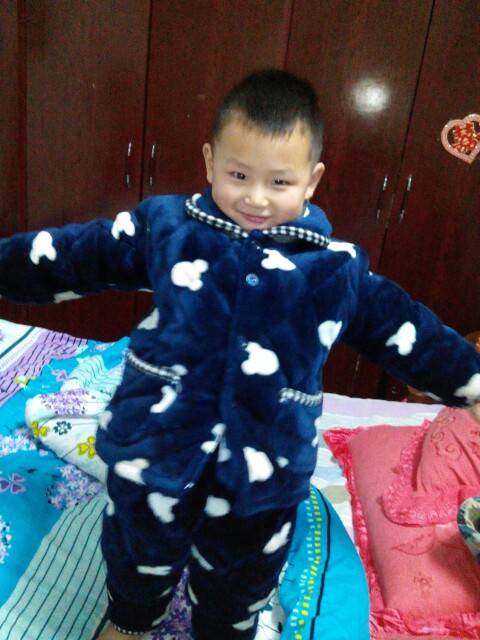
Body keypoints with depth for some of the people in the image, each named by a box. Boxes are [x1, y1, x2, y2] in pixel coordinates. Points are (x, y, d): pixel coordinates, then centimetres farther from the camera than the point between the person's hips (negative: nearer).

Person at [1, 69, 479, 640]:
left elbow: (400, 328, 4)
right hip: (156, 445, 1)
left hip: (263, 463, 0)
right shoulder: (166, 226, -7)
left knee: (239, 577, 24)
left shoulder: (335, 265, -6)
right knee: (140, 553, 27)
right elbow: (77, 255, 1)